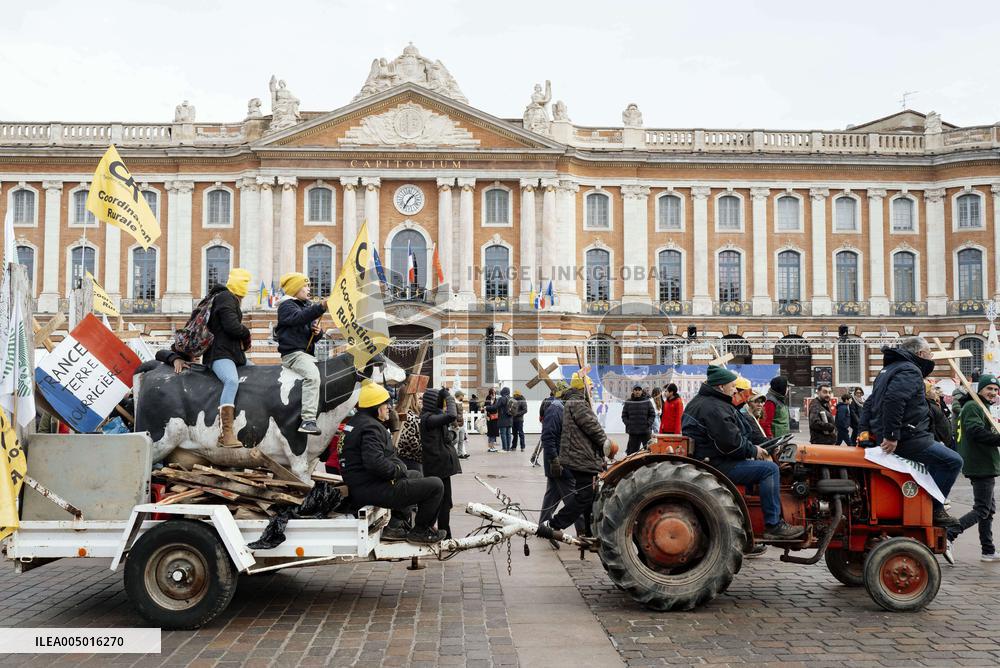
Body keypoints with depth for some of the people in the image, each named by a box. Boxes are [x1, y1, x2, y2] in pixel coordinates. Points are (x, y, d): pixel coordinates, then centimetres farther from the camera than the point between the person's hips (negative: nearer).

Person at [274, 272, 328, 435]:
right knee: (312, 375, -32)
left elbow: (310, 326, 28)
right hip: (293, 353, -10)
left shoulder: (306, 306, 25)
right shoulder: (286, 305, -2)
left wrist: (317, 332, 2)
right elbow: (298, 318, -24)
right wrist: (321, 307, -36)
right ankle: (308, 420, -40)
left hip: (307, 353, 10)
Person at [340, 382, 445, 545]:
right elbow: (375, 462, -32)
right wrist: (398, 470, -16)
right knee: (435, 486, -14)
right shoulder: (370, 427, -17)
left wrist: (398, 465, 12)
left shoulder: (356, 421, 17)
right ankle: (420, 531, 4)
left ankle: (395, 525, 22)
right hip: (373, 491, -11)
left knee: (416, 476, 33)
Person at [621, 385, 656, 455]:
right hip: (632, 432, 0)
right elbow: (624, 416, 9)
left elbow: (652, 415, 5)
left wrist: (648, 424, -8)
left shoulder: (647, 402, 3)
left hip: (645, 431, 0)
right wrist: (628, 424, -5)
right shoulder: (628, 402, 5)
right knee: (632, 450, 3)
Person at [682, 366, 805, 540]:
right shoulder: (715, 408, -18)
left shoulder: (698, 402, 16)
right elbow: (732, 443, -24)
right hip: (715, 465, -11)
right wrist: (754, 451, -7)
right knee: (769, 469, -15)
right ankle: (774, 526, -13)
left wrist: (752, 448, 15)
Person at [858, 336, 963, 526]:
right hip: (906, 439, -10)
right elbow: (893, 400, -28)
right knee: (953, 461, -7)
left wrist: (864, 430, 19)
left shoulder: (889, 370, 21)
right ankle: (933, 509, -4)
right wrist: (891, 436, -27)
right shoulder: (910, 371, -12)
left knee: (936, 458, 27)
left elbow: (870, 403, 23)